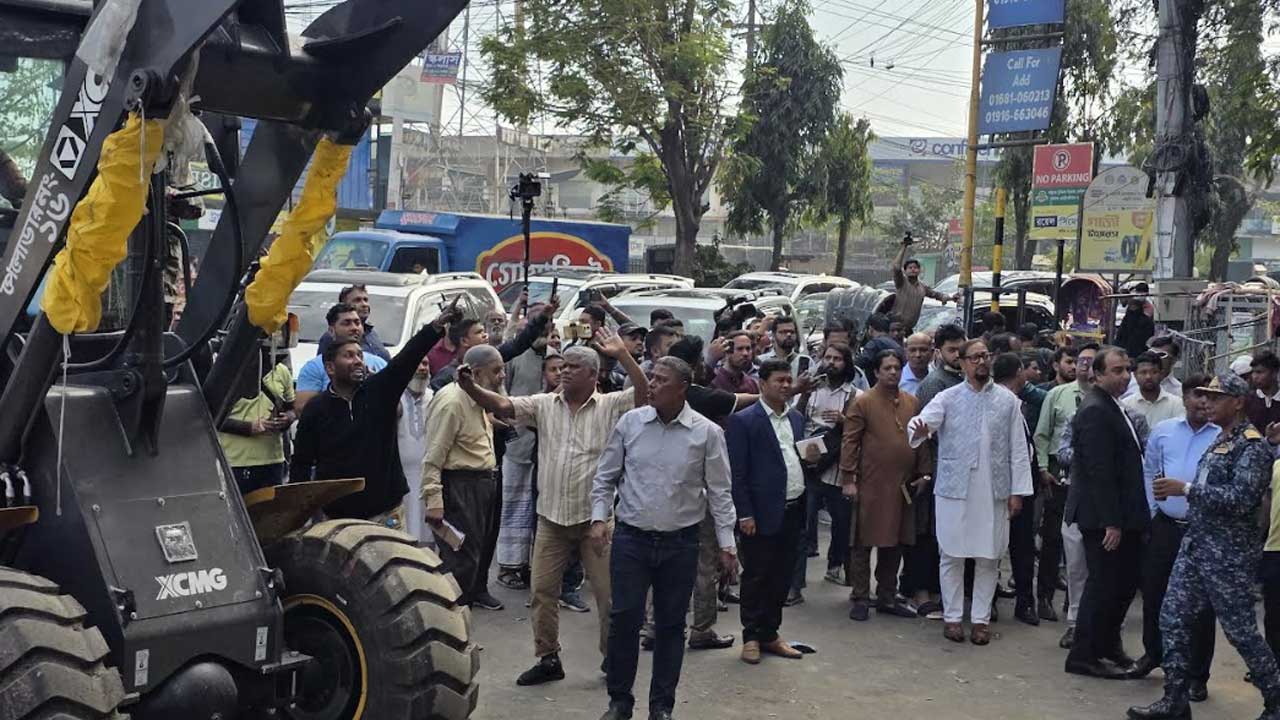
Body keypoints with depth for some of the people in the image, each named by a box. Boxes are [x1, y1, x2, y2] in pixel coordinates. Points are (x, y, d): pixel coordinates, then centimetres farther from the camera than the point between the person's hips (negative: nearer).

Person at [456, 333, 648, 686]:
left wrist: (622, 353, -23)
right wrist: (471, 388, -21)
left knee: (608, 593, 3)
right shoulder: (544, 404, 4)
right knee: (542, 591, 7)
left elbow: (643, 392, -17)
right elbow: (501, 405, -4)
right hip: (551, 517, 3)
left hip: (594, 517, -3)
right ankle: (548, 659, 20)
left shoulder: (609, 406, -3)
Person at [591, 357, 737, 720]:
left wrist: (726, 542, -2)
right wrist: (599, 517, -3)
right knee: (624, 618, 0)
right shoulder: (630, 422, -1)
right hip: (631, 537, 1)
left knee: (671, 624, 8)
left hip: (680, 543, -1)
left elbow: (719, 491, 0)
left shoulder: (707, 433, -5)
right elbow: (605, 476, 7)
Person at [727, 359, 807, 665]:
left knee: (781, 577, 12)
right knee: (756, 578, 2)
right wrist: (745, 514, -14)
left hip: (793, 511, 6)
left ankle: (770, 634, 23)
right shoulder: (743, 421, -7)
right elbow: (737, 473, -10)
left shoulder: (797, 418, 13)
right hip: (762, 513, -6)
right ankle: (751, 637, 13)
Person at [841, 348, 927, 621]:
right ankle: (860, 599, 11)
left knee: (894, 544, 11)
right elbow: (849, 442, -7)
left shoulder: (912, 403, 10)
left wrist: (922, 473, 10)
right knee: (863, 544, 2)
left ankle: (887, 598, 22)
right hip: (870, 486, -5)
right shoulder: (862, 402, -5)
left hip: (902, 486, 5)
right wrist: (848, 479, -11)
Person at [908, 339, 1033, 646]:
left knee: (988, 557, 4)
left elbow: (1018, 448, 7)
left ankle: (981, 618, 14)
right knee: (952, 554, 3)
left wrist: (1017, 491, 1)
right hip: (954, 488, -1)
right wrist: (920, 429, -38)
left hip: (994, 490, 1)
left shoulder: (1007, 400, 7)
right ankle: (952, 617, 14)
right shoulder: (948, 398, 4)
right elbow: (923, 420, -13)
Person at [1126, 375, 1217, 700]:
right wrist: (1152, 510, 9)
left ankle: (1197, 676, 15)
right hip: (1165, 525, 3)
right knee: (1153, 592, 13)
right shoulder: (1163, 431, 5)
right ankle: (1153, 653, 35)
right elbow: (1149, 472, 13)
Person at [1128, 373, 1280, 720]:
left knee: (1241, 631, 0)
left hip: (1228, 553, -9)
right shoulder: (1220, 440, 14)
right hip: (1196, 544, 9)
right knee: (1173, 619, 6)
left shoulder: (1252, 446, -13)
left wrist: (1186, 489, -24)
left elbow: (1241, 498, -24)